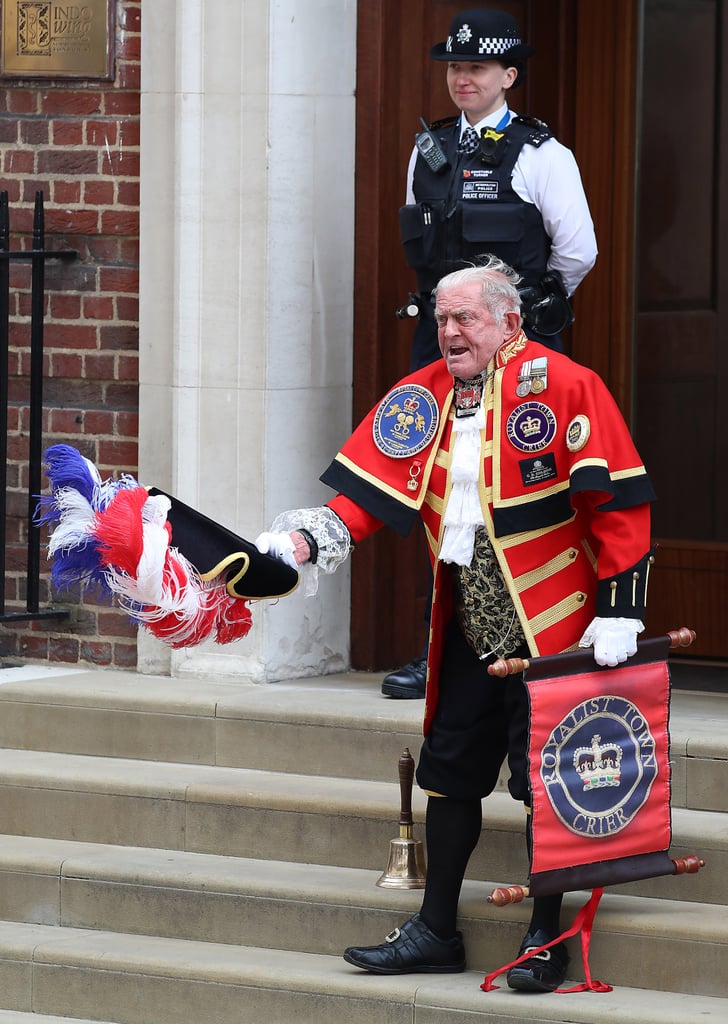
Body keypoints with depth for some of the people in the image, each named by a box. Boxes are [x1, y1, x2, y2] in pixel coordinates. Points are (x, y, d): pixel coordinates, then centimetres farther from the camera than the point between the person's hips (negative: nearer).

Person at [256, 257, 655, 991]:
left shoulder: (565, 387, -12)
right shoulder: (423, 397, 5)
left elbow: (620, 503, -12)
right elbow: (370, 489, 2)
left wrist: (617, 611, -15)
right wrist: (304, 541, -14)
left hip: (550, 628, -6)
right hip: (467, 629, 6)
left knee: (544, 779, -1)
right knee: (450, 771, 11)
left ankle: (546, 940, 10)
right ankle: (436, 931, 22)